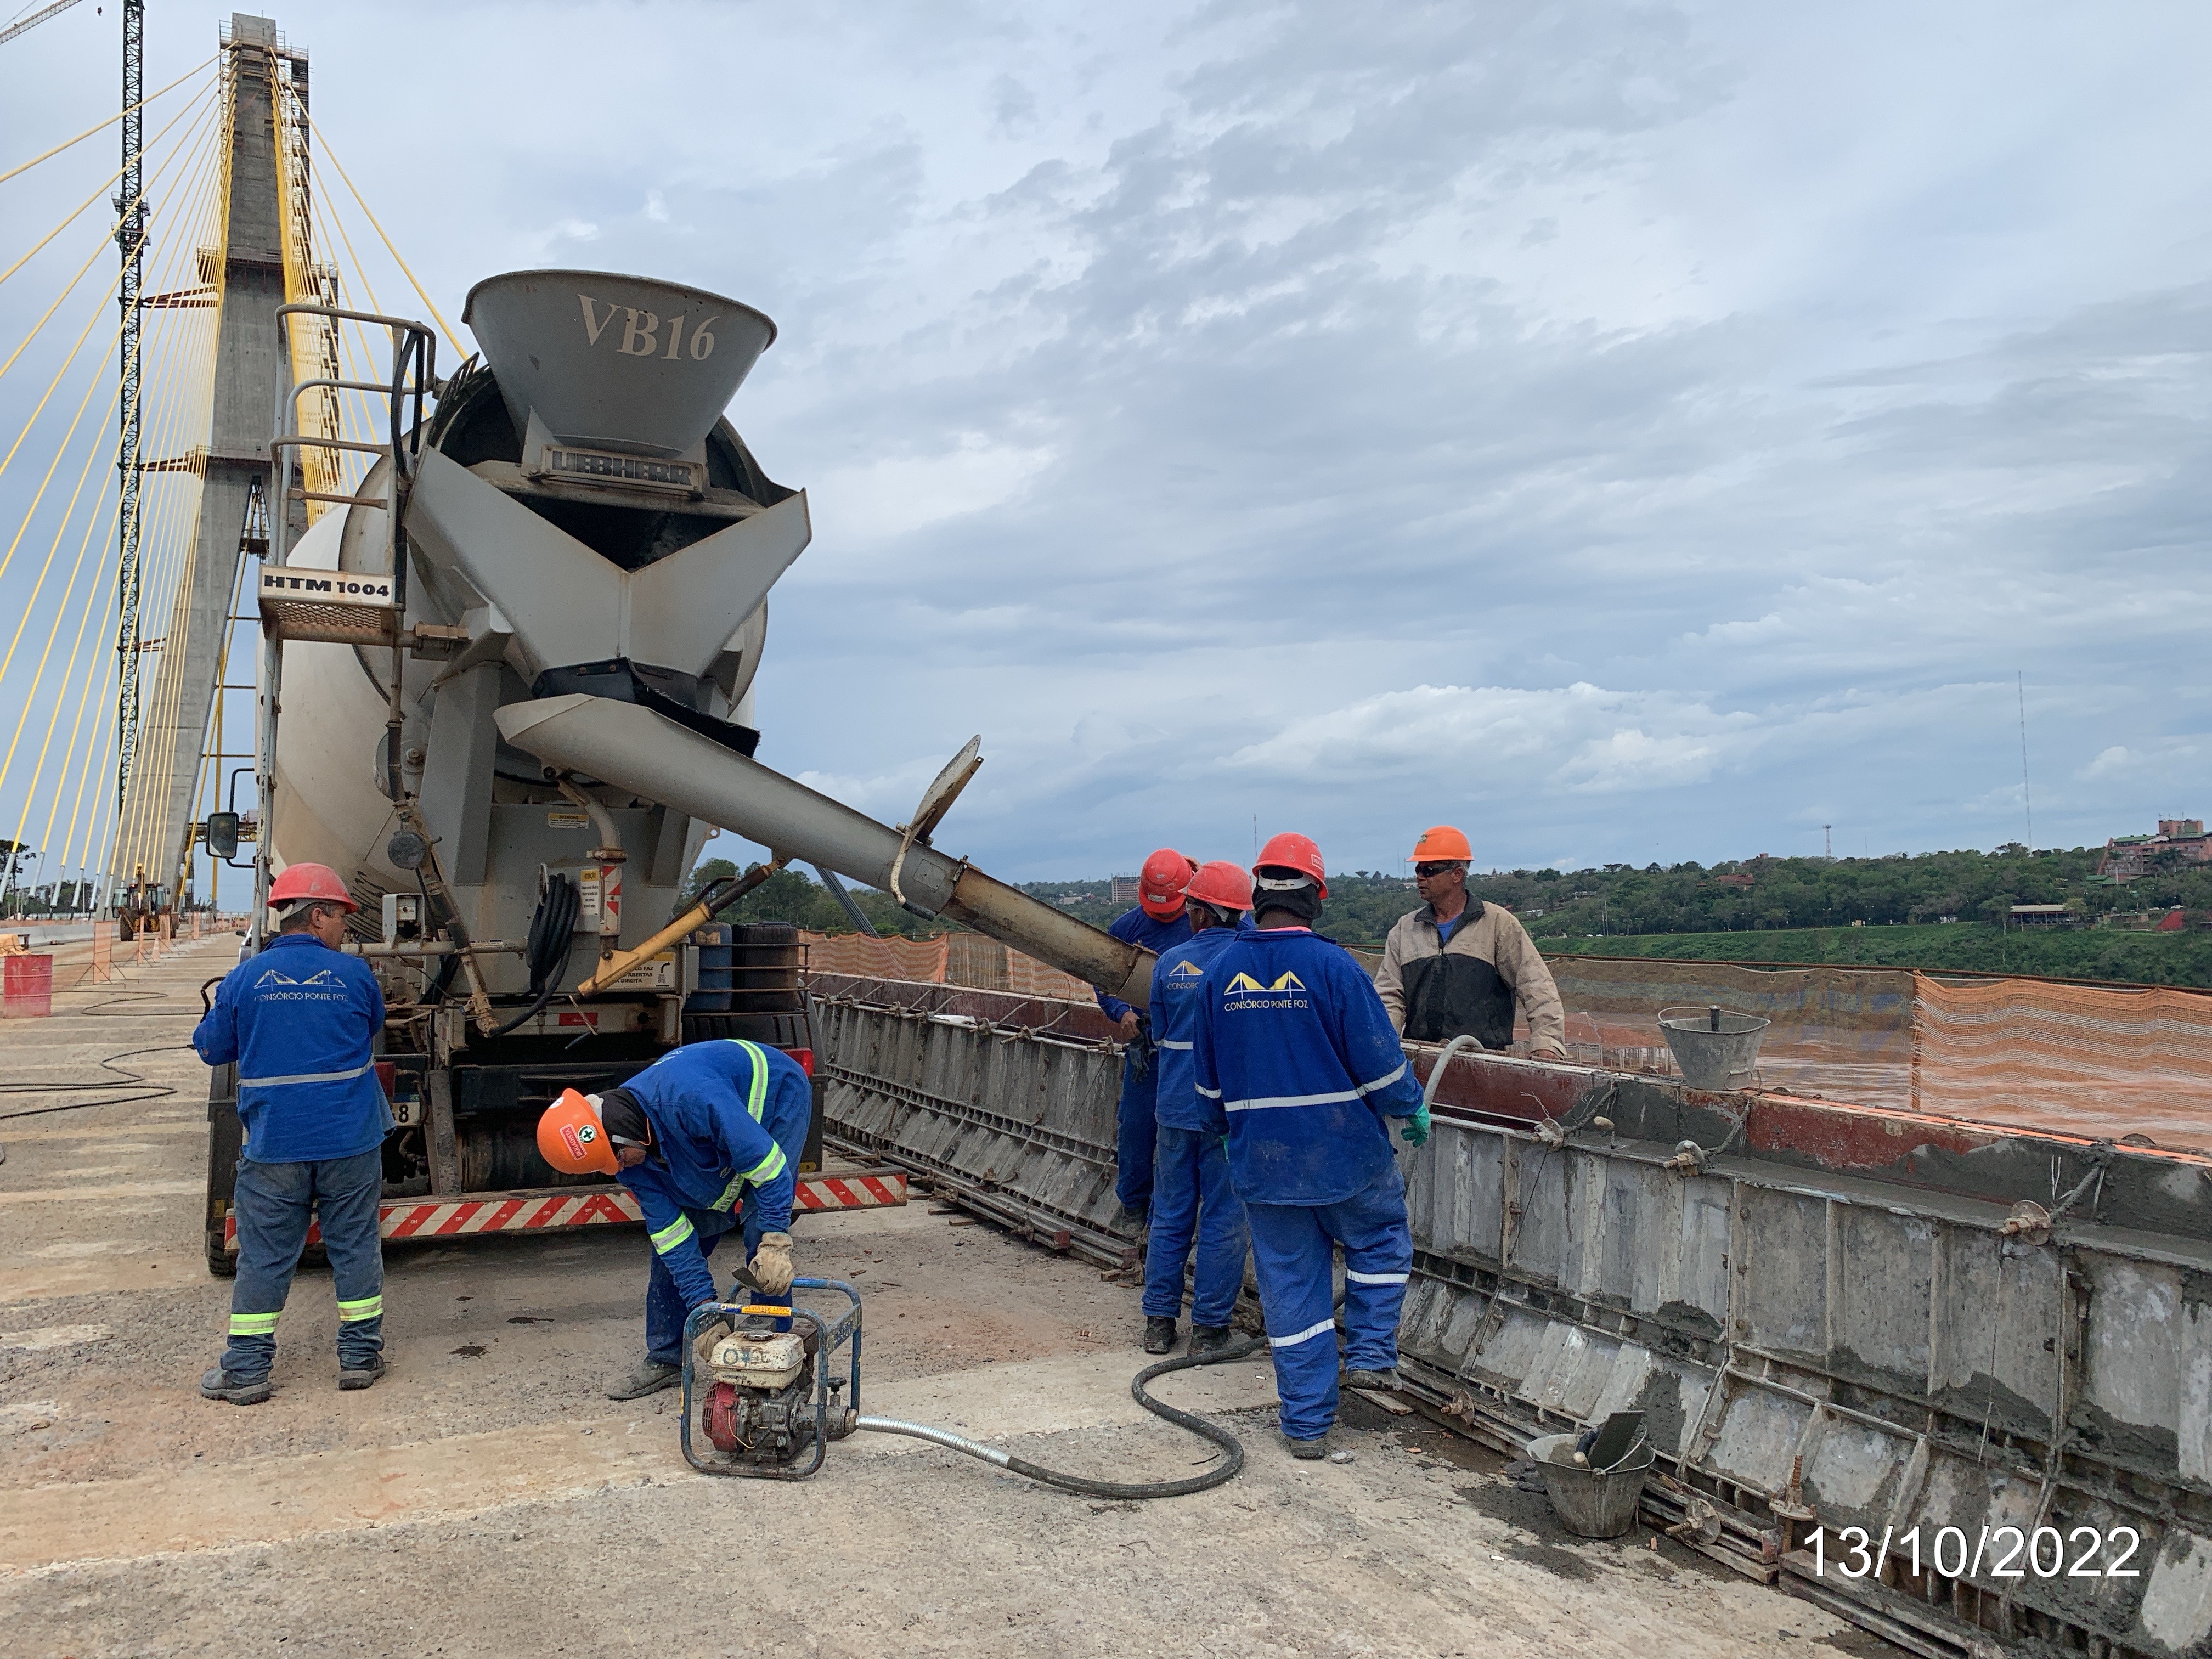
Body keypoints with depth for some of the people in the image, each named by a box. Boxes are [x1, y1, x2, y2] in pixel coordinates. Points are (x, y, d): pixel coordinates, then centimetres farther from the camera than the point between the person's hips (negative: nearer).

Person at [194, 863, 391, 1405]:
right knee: (355, 1247, 10)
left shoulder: (245, 978, -4)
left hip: (273, 1146, 0)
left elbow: (212, 1048, 8)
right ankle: (360, 1357, 17)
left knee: (264, 1256, 9)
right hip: (350, 1142, 0)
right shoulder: (355, 974, -4)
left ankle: (246, 1371, 15)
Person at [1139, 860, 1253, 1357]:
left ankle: (1159, 1322, 18)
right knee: (1222, 1220, 6)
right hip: (1230, 1110, -2)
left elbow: (1159, 1035, 9)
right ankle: (1209, 1326, 11)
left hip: (1175, 1106, 2)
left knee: (1170, 1216, 12)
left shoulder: (1169, 962, -2)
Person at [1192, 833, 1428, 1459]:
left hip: (1261, 1165, 4)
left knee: (1290, 1284, 12)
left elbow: (1208, 1080, 10)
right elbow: (1379, 1061, -11)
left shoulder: (1220, 972, 0)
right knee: (1381, 1241, 25)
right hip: (1345, 1156, -3)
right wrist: (1413, 1109, 7)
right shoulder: (1332, 966, -15)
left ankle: (1307, 1424, 17)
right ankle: (1370, 1354, 18)